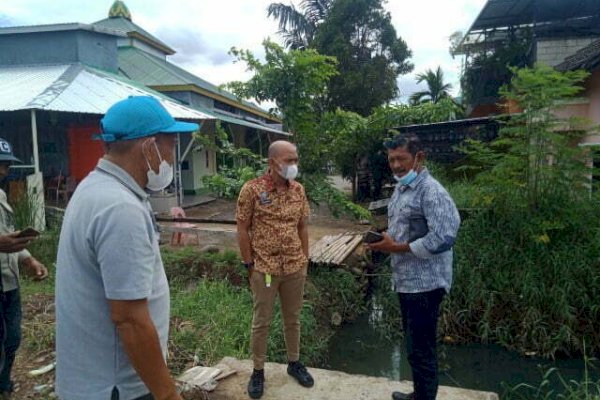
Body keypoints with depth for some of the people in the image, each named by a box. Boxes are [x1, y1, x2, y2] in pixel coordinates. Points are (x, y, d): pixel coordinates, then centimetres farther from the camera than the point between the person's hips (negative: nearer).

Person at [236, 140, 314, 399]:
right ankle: (258, 371, 27)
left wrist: (305, 260, 9)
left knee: (293, 318, 18)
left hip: (295, 267, 4)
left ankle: (294, 362, 37)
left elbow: (302, 227, 10)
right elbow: (242, 229, -8)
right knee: (261, 322, 10)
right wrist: (249, 264, -8)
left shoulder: (299, 190, 3)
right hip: (264, 268, -4)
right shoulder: (252, 189, -12)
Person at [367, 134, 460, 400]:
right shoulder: (401, 190, 12)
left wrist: (397, 247, -22)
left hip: (424, 283, -9)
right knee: (413, 344, 22)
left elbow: (443, 237, -27)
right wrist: (385, 241, 2)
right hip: (406, 280, 9)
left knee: (420, 349, 2)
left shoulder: (431, 191, -18)